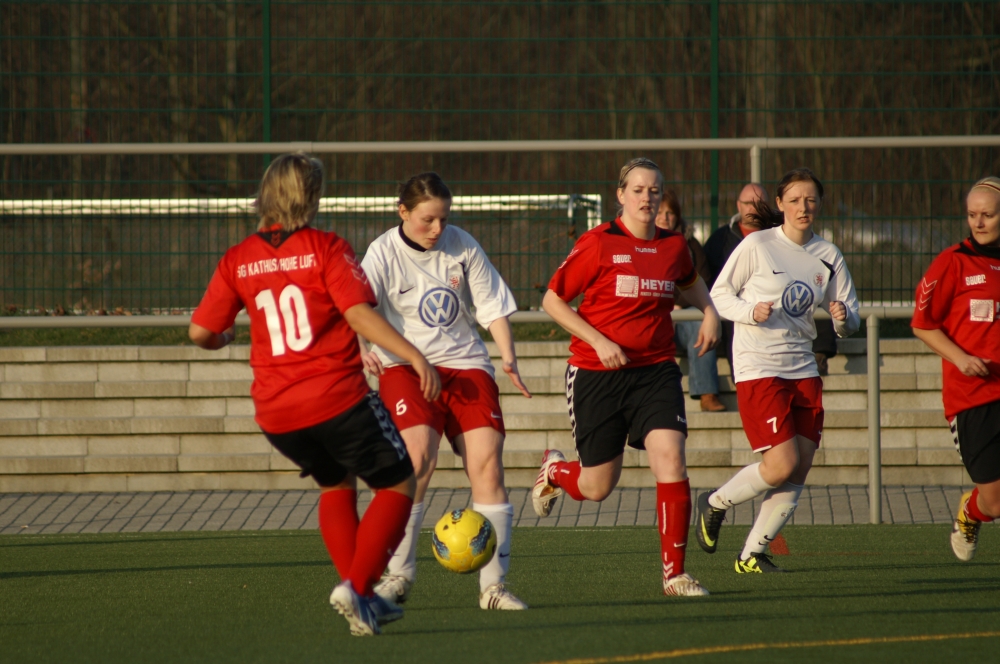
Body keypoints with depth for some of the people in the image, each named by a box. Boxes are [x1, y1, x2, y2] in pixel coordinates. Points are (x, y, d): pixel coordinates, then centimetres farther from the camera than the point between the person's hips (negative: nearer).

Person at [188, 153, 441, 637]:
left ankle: (362, 600, 18)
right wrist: (414, 356, -19)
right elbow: (359, 314, -18)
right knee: (398, 485, 10)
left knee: (336, 485, 28)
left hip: (275, 414, 5)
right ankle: (356, 588, -8)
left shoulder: (238, 260, 5)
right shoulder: (326, 249, -7)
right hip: (336, 399, -5)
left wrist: (219, 340, 29)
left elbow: (200, 331, 6)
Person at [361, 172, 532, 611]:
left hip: (465, 364, 3)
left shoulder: (462, 246, 3)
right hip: (407, 366, -3)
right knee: (418, 457, -24)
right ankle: (398, 575, -13)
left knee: (487, 462, -10)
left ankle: (494, 585, -6)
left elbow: (493, 307, 9)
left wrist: (509, 360, -5)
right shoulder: (384, 254, -6)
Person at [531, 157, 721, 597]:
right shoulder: (598, 244, -9)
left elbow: (690, 281, 30)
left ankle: (675, 573, -10)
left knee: (670, 458, -19)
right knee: (598, 487, 6)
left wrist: (710, 313, 10)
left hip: (655, 371, 3)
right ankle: (554, 470, 44)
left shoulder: (674, 246, 5)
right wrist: (599, 342, -15)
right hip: (596, 374, -3)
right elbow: (552, 301, -5)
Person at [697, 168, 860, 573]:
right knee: (782, 464, -15)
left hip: (804, 372, 6)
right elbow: (719, 294, 0)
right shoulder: (757, 246, -5)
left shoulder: (828, 257, 8)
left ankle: (752, 554, 13)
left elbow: (851, 320, 11)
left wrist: (844, 319, -13)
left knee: (799, 473, 1)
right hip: (758, 369, -6)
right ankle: (715, 504, 10)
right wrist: (750, 311, -18)